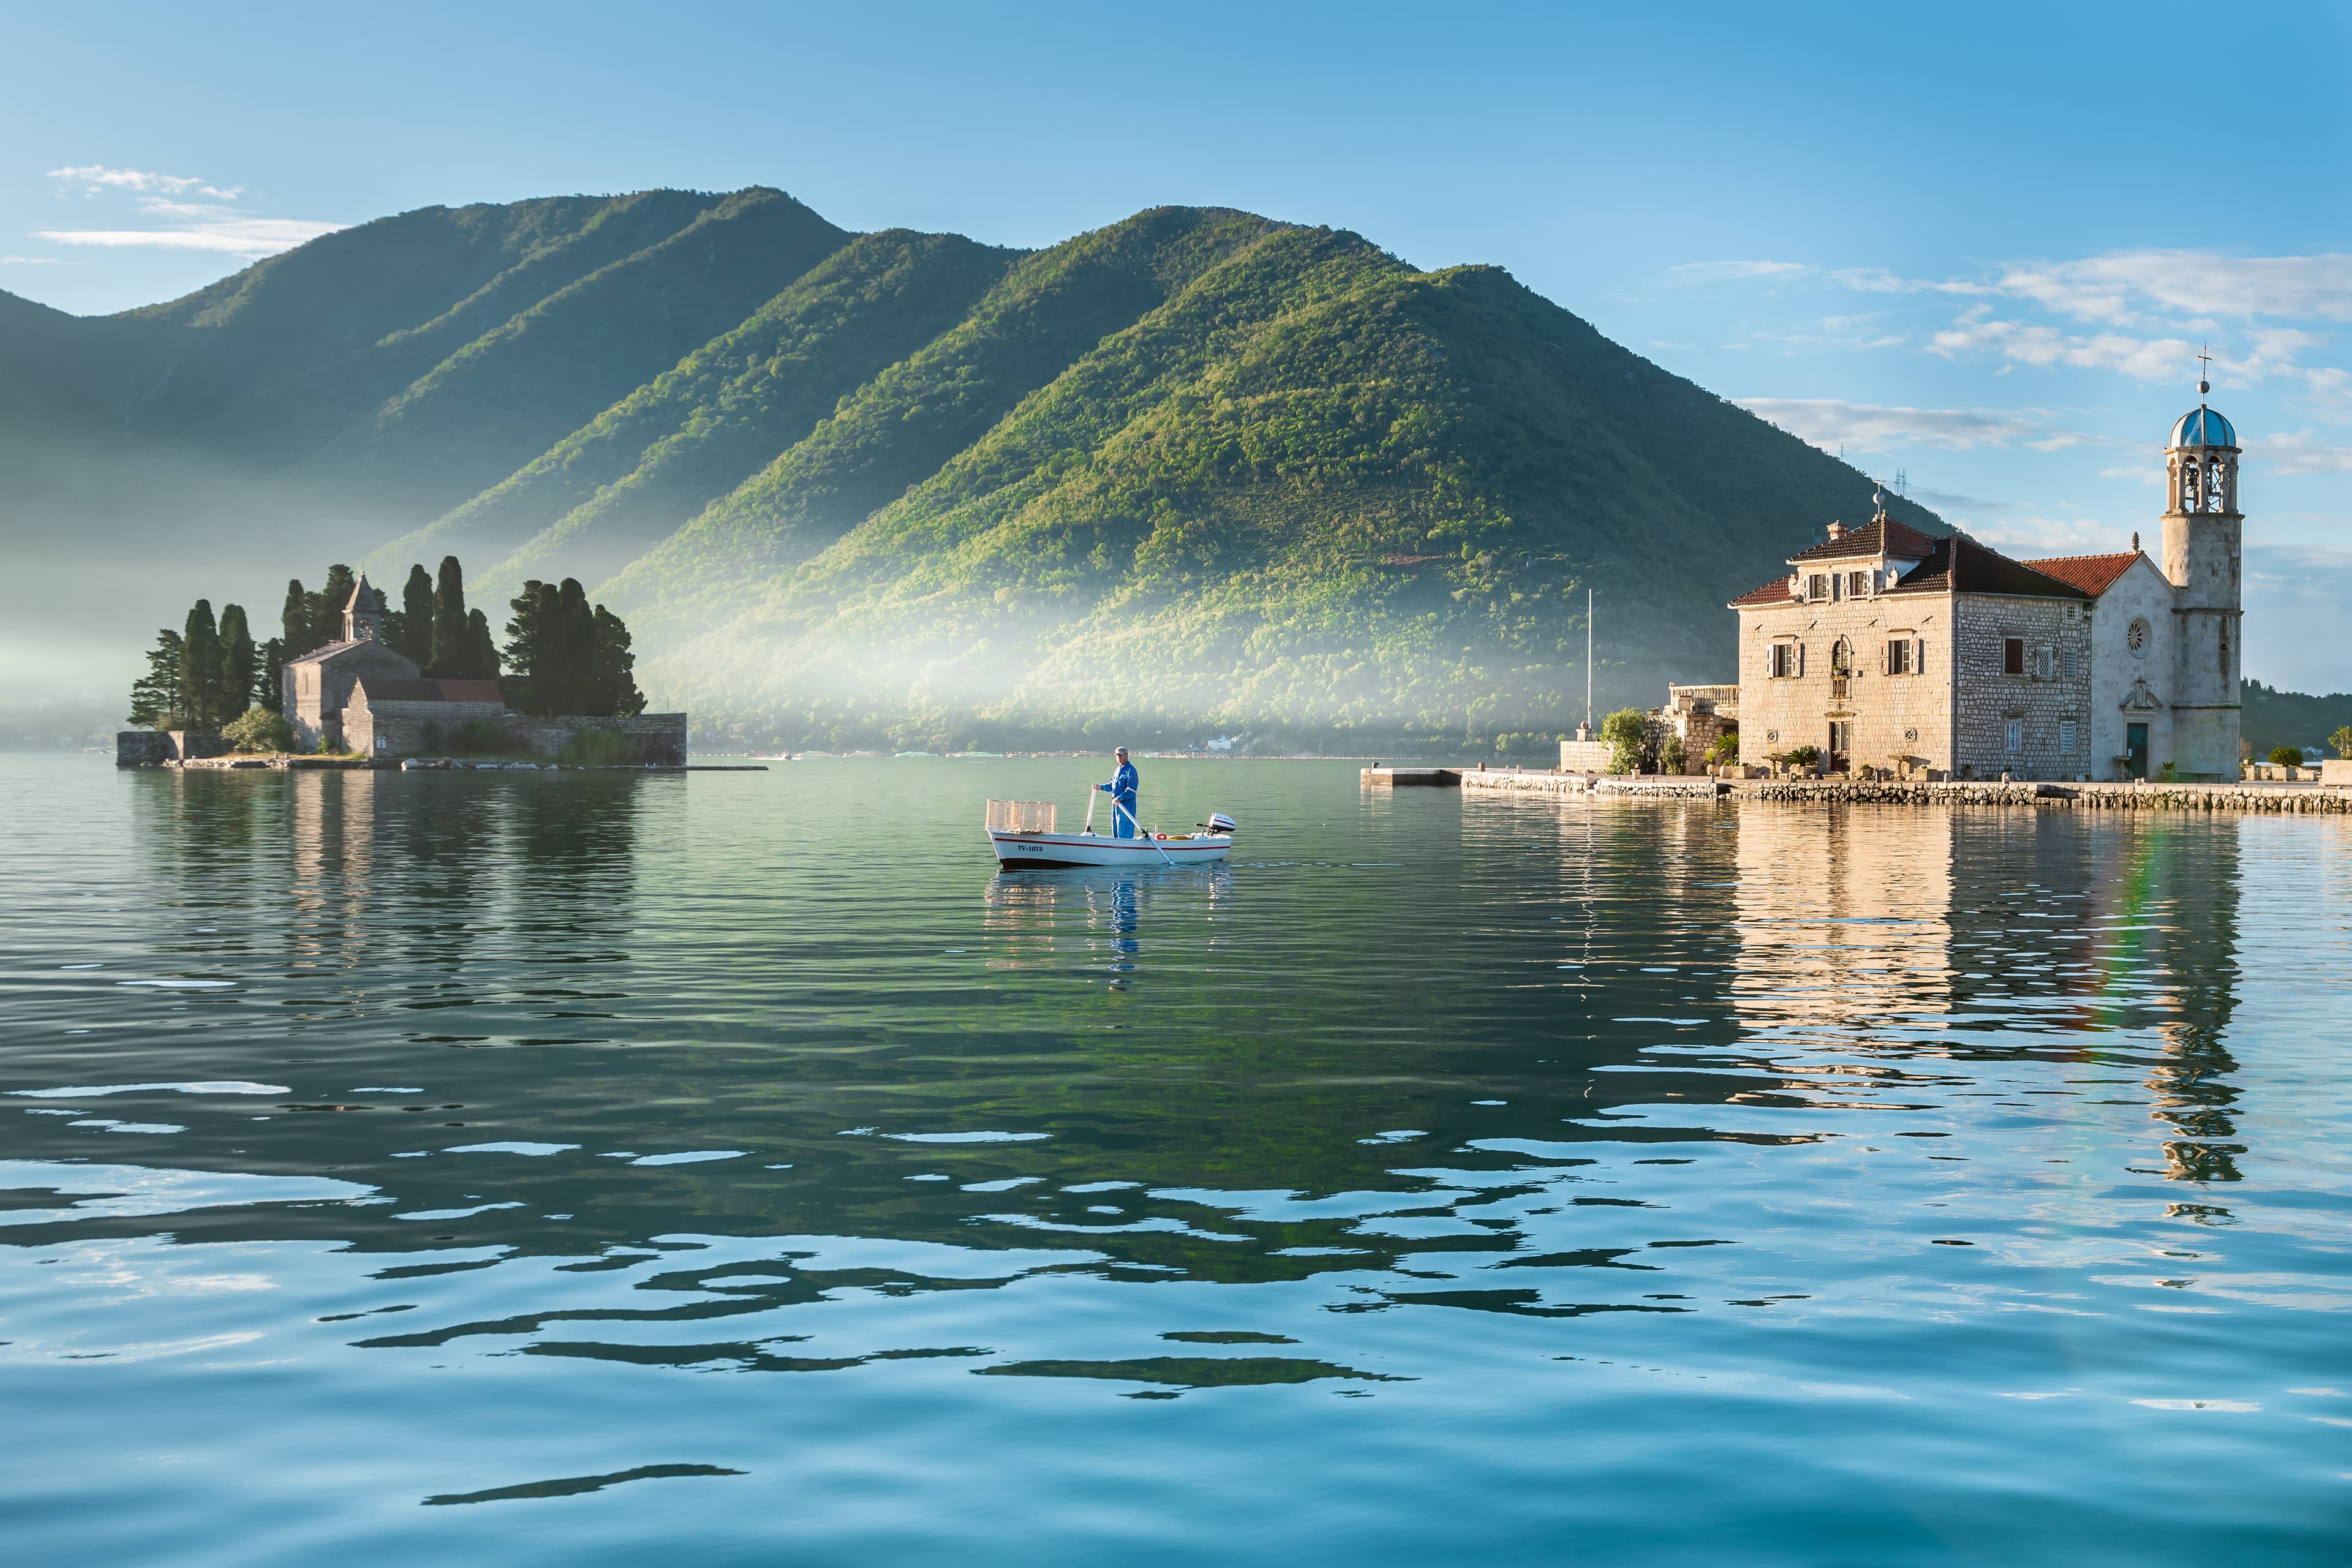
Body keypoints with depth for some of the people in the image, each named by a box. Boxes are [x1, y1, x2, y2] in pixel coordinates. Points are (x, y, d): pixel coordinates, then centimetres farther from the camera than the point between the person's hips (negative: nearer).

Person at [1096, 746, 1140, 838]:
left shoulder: (1130, 770, -12)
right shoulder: (1118, 770, 16)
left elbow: (1131, 790, -19)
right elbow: (1112, 786, 25)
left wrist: (1120, 798, -25)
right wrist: (1101, 787, 14)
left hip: (1126, 805, -9)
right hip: (1116, 804, 9)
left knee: (1124, 834, -10)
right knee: (1115, 832, 13)